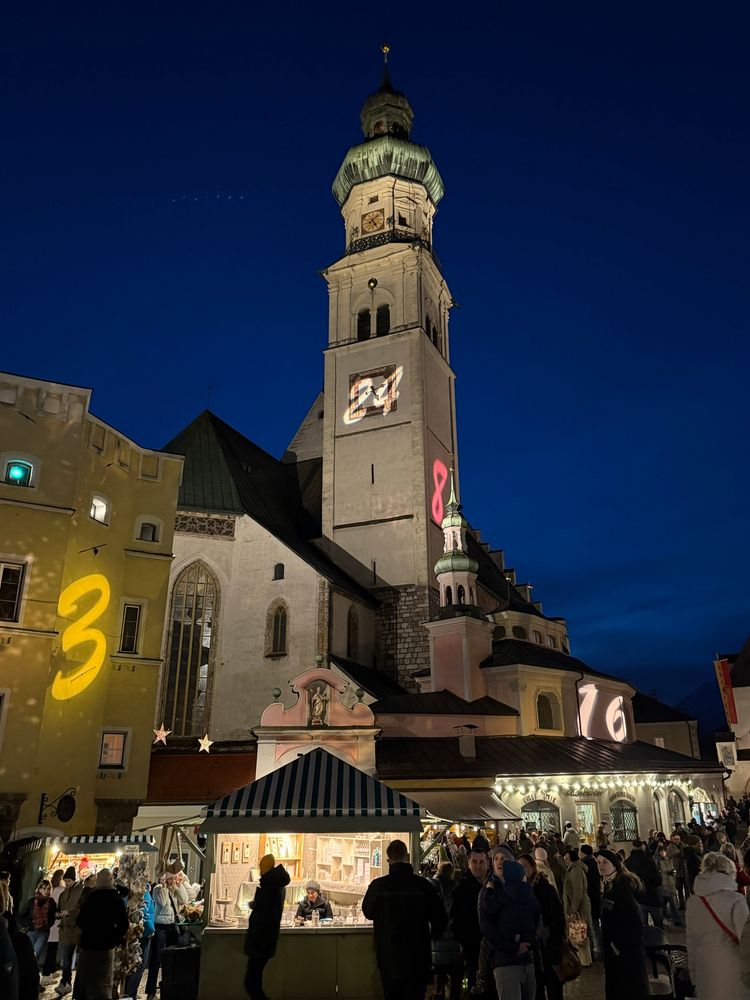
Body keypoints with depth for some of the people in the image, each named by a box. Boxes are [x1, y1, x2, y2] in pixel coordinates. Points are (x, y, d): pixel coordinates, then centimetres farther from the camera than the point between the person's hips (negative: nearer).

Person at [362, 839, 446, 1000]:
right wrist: (429, 937, 17)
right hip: (418, 959, -1)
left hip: (388, 958, 1)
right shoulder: (423, 885, -14)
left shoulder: (377, 886, -12)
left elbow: (368, 913, 9)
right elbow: (440, 920, -4)